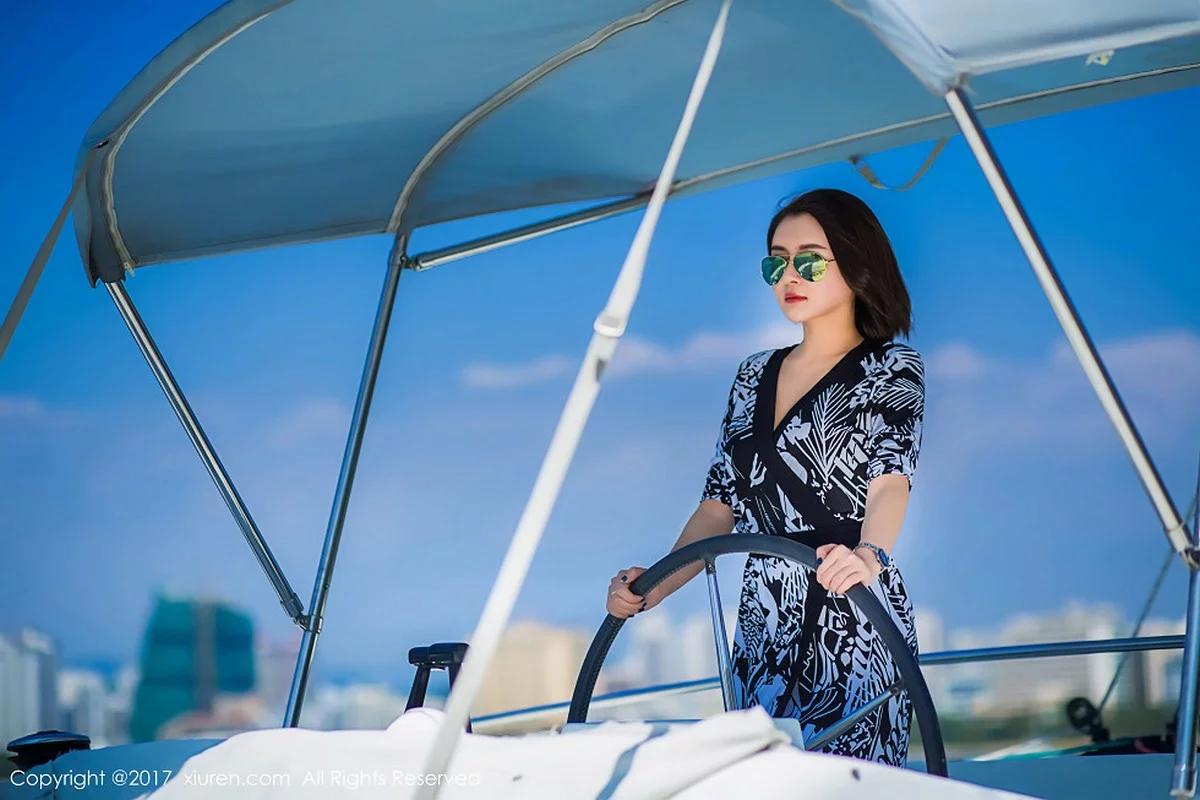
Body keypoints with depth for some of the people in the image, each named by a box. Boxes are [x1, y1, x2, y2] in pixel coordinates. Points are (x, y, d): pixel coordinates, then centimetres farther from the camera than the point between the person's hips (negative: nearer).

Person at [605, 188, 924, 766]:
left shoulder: (891, 368, 0)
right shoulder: (755, 376, 15)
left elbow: (891, 479, -17)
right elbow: (721, 503, 14)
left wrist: (869, 554, -38)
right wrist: (656, 586, -2)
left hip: (853, 620, -5)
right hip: (762, 628, 5)